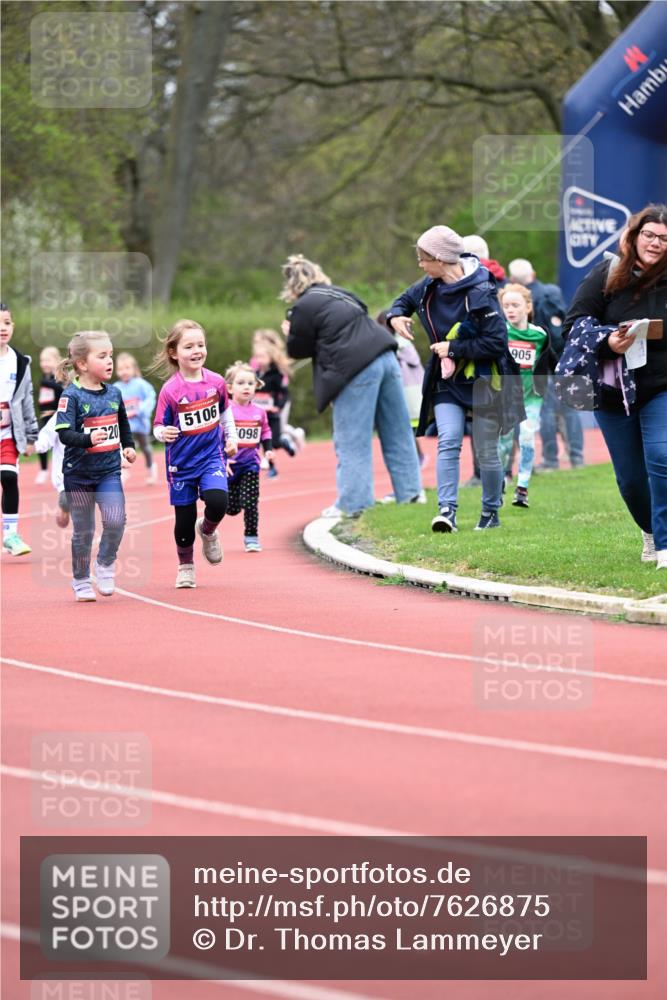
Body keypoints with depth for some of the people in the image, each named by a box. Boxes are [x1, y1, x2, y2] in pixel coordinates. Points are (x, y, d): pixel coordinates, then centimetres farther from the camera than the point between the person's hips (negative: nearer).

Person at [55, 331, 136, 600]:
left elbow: (123, 424, 23)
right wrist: (88, 439, -38)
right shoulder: (71, 396, -14)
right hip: (79, 473, -4)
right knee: (83, 530, 6)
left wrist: (128, 446, 13)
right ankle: (81, 581, 22)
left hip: (109, 470, 4)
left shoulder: (113, 393, 4)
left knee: (115, 519, -15)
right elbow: (64, 433, -23)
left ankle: (105, 564, 10)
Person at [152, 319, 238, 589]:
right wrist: (164, 433, -33)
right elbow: (159, 427, -12)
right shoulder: (170, 390, -15)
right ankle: (185, 567, 27)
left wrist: (231, 437, 17)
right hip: (181, 462, -2)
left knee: (217, 501, -21)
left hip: (212, 455, 2)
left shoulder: (216, 382, -4)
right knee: (184, 518, 5)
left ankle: (207, 530, 15)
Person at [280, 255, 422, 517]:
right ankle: (409, 491, 17)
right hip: (385, 357, 8)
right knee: (397, 433, 13)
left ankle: (353, 503, 0)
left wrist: (291, 334, 25)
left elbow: (299, 349, 4)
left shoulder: (303, 307, -2)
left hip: (356, 369, -8)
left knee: (352, 442, -1)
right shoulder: (339, 294, 21)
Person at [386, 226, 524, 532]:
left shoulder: (479, 293, -22)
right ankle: (447, 509, -19)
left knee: (486, 451, 5)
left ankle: (491, 512, 23)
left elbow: (496, 342, -23)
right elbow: (405, 300, 22)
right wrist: (396, 316, -2)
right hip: (447, 381, 5)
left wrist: (453, 349, -19)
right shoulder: (430, 287, 1)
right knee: (448, 441, -14)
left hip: (483, 381, -5)